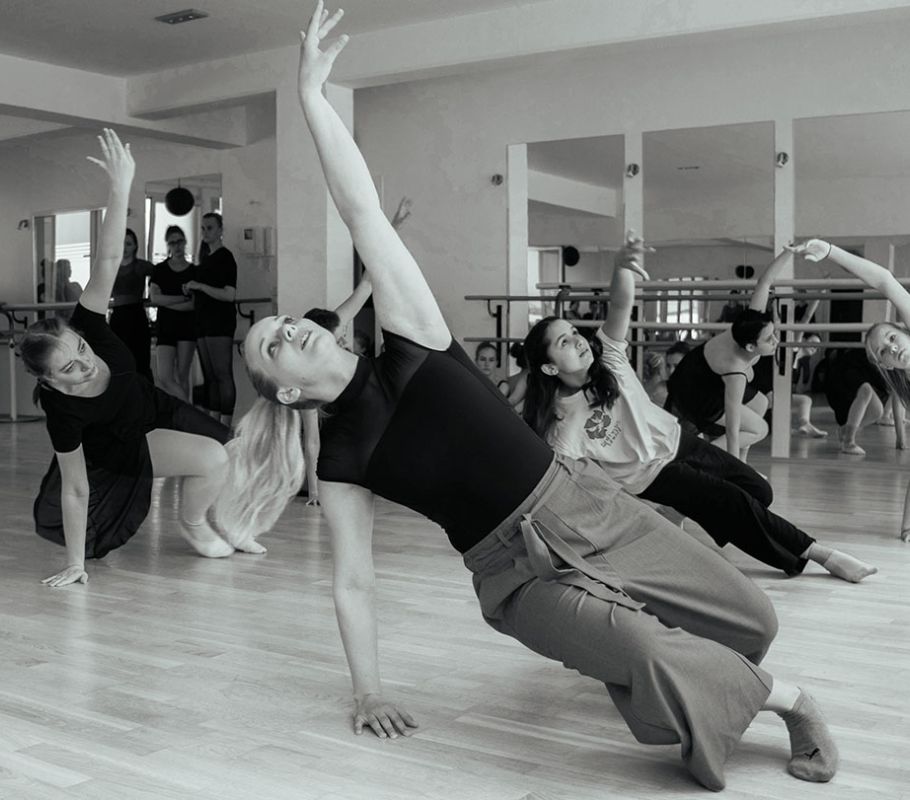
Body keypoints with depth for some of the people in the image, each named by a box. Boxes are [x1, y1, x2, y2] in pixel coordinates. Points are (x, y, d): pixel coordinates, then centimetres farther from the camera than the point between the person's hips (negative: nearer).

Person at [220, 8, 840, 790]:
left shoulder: (410, 345, -4)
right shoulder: (339, 461, -3)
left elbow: (363, 212, -10)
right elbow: (353, 582, 1)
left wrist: (313, 94, -12)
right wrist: (368, 692, -1)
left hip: (582, 505, 2)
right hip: (522, 574, -2)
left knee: (747, 617, 7)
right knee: (657, 662, -28)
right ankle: (784, 696, 1)